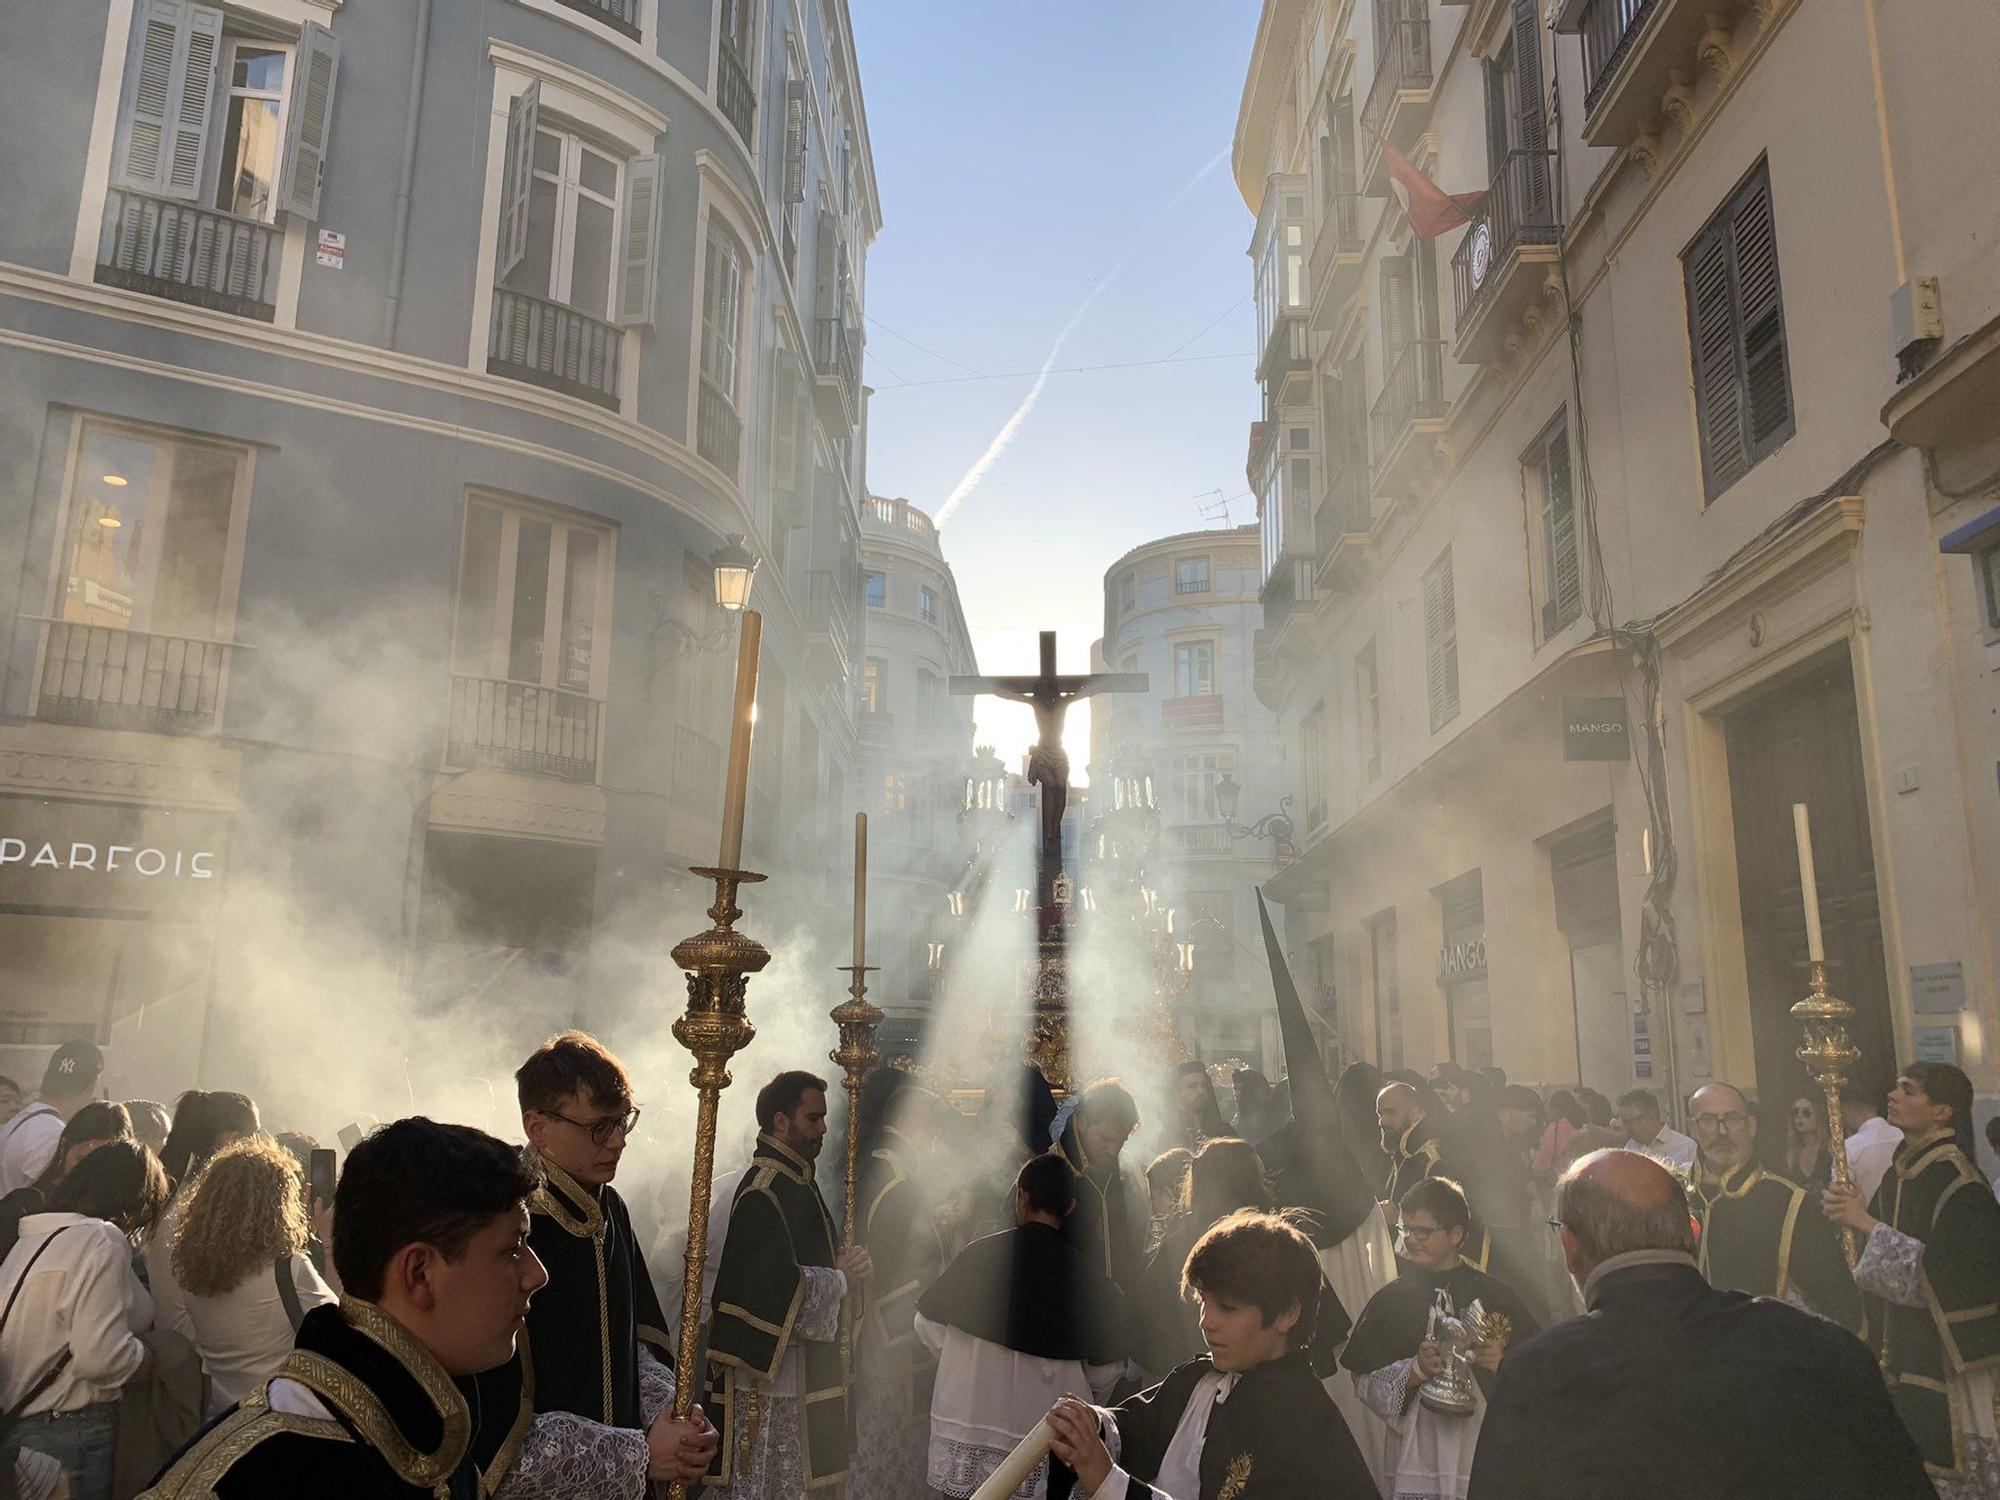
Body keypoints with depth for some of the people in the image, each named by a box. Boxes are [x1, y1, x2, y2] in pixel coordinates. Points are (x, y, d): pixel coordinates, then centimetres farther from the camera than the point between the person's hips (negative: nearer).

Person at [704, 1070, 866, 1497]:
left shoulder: (798, 1181, 12)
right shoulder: (763, 1193, -19)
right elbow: (779, 1286, -26)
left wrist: (843, 1266, 0)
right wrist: (840, 1276, -11)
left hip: (804, 1372, 9)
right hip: (771, 1375, -9)